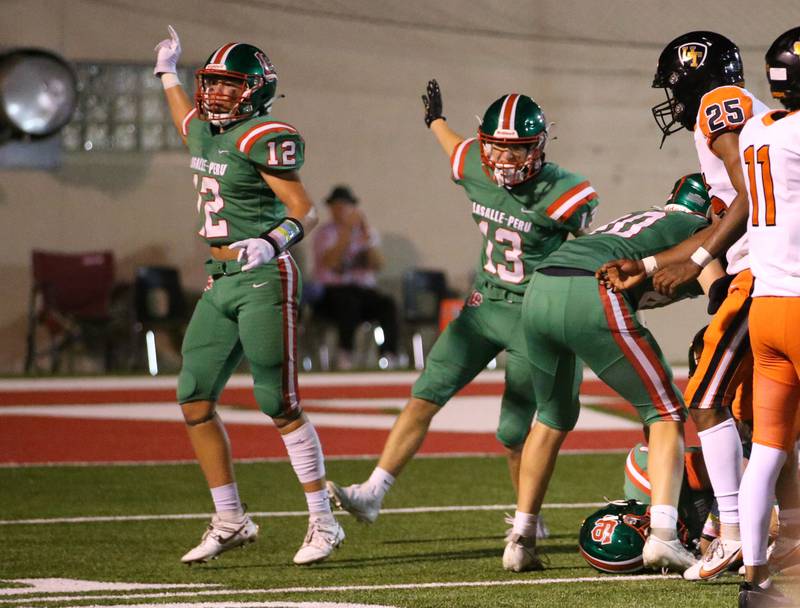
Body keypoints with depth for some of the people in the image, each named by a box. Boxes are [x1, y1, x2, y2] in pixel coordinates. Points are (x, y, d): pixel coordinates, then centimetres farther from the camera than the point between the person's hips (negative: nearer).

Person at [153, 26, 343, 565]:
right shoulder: (205, 132, 12)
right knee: (195, 399, 5)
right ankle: (231, 521, 14)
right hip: (221, 283, 9)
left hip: (264, 279, -9)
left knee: (280, 404, -8)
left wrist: (273, 242, -33)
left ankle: (324, 522, 1)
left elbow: (305, 212, -15)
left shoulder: (264, 139, -13)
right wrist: (168, 73, 46)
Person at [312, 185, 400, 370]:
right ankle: (345, 356, -40)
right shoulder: (324, 233, 5)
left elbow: (377, 264, -1)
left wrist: (366, 236, -13)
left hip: (363, 289, 3)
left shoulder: (367, 231, 15)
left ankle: (388, 355, -38)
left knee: (387, 304, -28)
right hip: (332, 291, -3)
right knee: (348, 302, -38)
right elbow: (330, 263, -15)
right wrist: (347, 232, -17)